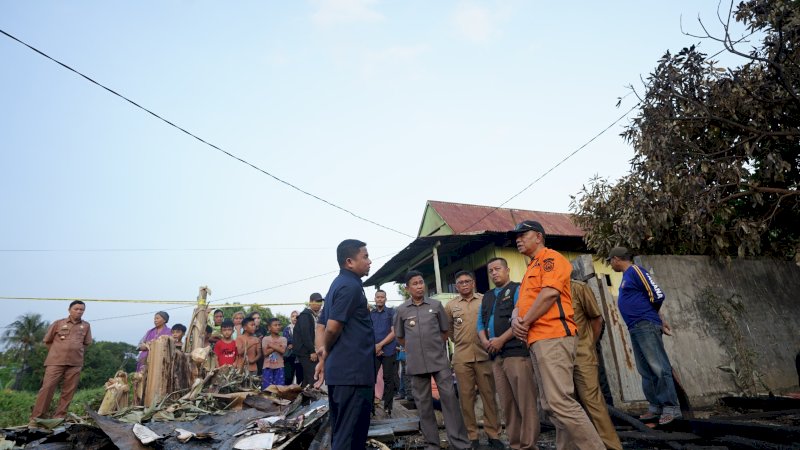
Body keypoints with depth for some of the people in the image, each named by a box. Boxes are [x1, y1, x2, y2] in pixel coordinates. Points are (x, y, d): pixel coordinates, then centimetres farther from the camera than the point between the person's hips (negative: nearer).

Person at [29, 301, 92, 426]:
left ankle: (59, 418, 10)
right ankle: (36, 418, 3)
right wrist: (57, 352, 11)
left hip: (75, 363, 2)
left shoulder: (86, 326, 9)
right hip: (55, 361, -2)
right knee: (47, 388, -6)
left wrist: (77, 352, 10)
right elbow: (47, 340, 12)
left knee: (68, 391, 1)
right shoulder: (58, 323, 5)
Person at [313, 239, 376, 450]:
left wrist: (325, 354, 11)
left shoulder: (339, 283, 15)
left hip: (340, 369, 10)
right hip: (353, 370, -10)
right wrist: (326, 353, -1)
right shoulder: (351, 286, -15)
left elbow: (324, 324, 19)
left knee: (341, 431, 17)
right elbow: (333, 327, -19)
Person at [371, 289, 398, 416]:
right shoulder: (370, 314, 11)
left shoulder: (392, 313, 2)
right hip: (373, 351, 2)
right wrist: (373, 347, -6)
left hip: (388, 351, -2)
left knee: (389, 379, 3)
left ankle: (388, 407, 13)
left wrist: (380, 345, -11)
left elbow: (394, 332, -5)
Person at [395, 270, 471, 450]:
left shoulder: (436, 305, 1)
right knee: (423, 403, 8)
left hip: (439, 360, 0)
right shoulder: (401, 310, 0)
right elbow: (400, 337, 12)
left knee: (449, 397, 0)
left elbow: (445, 331, 12)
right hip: (416, 363, 1)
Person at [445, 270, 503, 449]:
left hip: (484, 355, -1)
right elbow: (447, 328, 19)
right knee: (466, 396, 5)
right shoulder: (451, 305, 7)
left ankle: (493, 434, 18)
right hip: (461, 357, 1)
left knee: (488, 394, 5)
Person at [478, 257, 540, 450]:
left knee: (525, 402, -4)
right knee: (507, 404, 11)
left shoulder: (517, 289, 0)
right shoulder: (487, 296, 20)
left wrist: (501, 340, -13)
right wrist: (485, 341, 0)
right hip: (496, 356, 7)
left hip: (517, 352, -7)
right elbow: (481, 322, 19)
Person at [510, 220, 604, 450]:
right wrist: (516, 321, 1)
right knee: (550, 405, 11)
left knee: (560, 401, -15)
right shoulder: (531, 269, 26)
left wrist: (525, 322, -9)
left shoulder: (550, 257, -2)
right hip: (537, 341, 10)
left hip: (553, 338, -10)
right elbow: (523, 304, 24)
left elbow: (550, 293, -17)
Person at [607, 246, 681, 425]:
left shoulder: (635, 270, -9)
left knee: (659, 368, -7)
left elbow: (658, 295, -12)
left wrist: (646, 313, 4)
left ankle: (671, 408, -1)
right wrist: (658, 319, 19)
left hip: (646, 326, -10)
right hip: (635, 329, 10)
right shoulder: (627, 275, 18)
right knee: (646, 371, 11)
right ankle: (655, 407, 18)